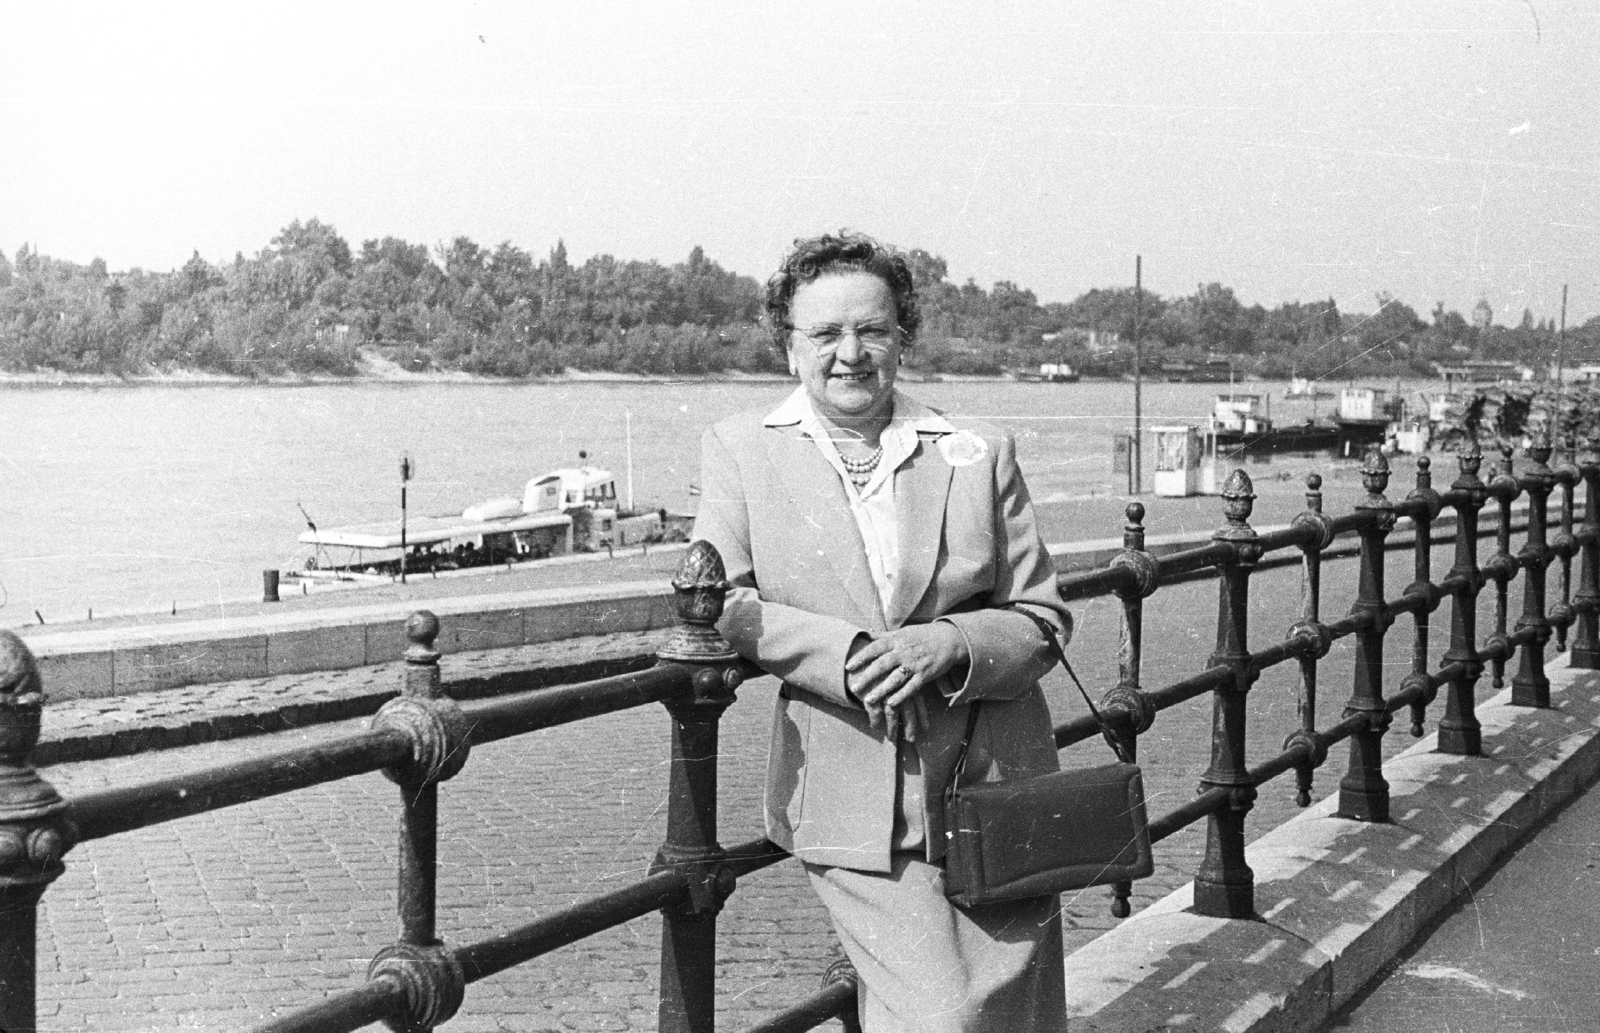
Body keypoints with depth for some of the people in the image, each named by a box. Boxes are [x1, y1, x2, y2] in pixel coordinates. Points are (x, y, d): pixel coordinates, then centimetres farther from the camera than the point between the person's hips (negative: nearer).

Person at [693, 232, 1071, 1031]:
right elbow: (716, 600, -6)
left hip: (992, 792, 3)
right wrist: (846, 653, -19)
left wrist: (949, 643, -15)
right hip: (855, 805, -2)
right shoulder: (738, 450, 4)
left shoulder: (980, 456, 6)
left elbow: (1042, 621, 5)